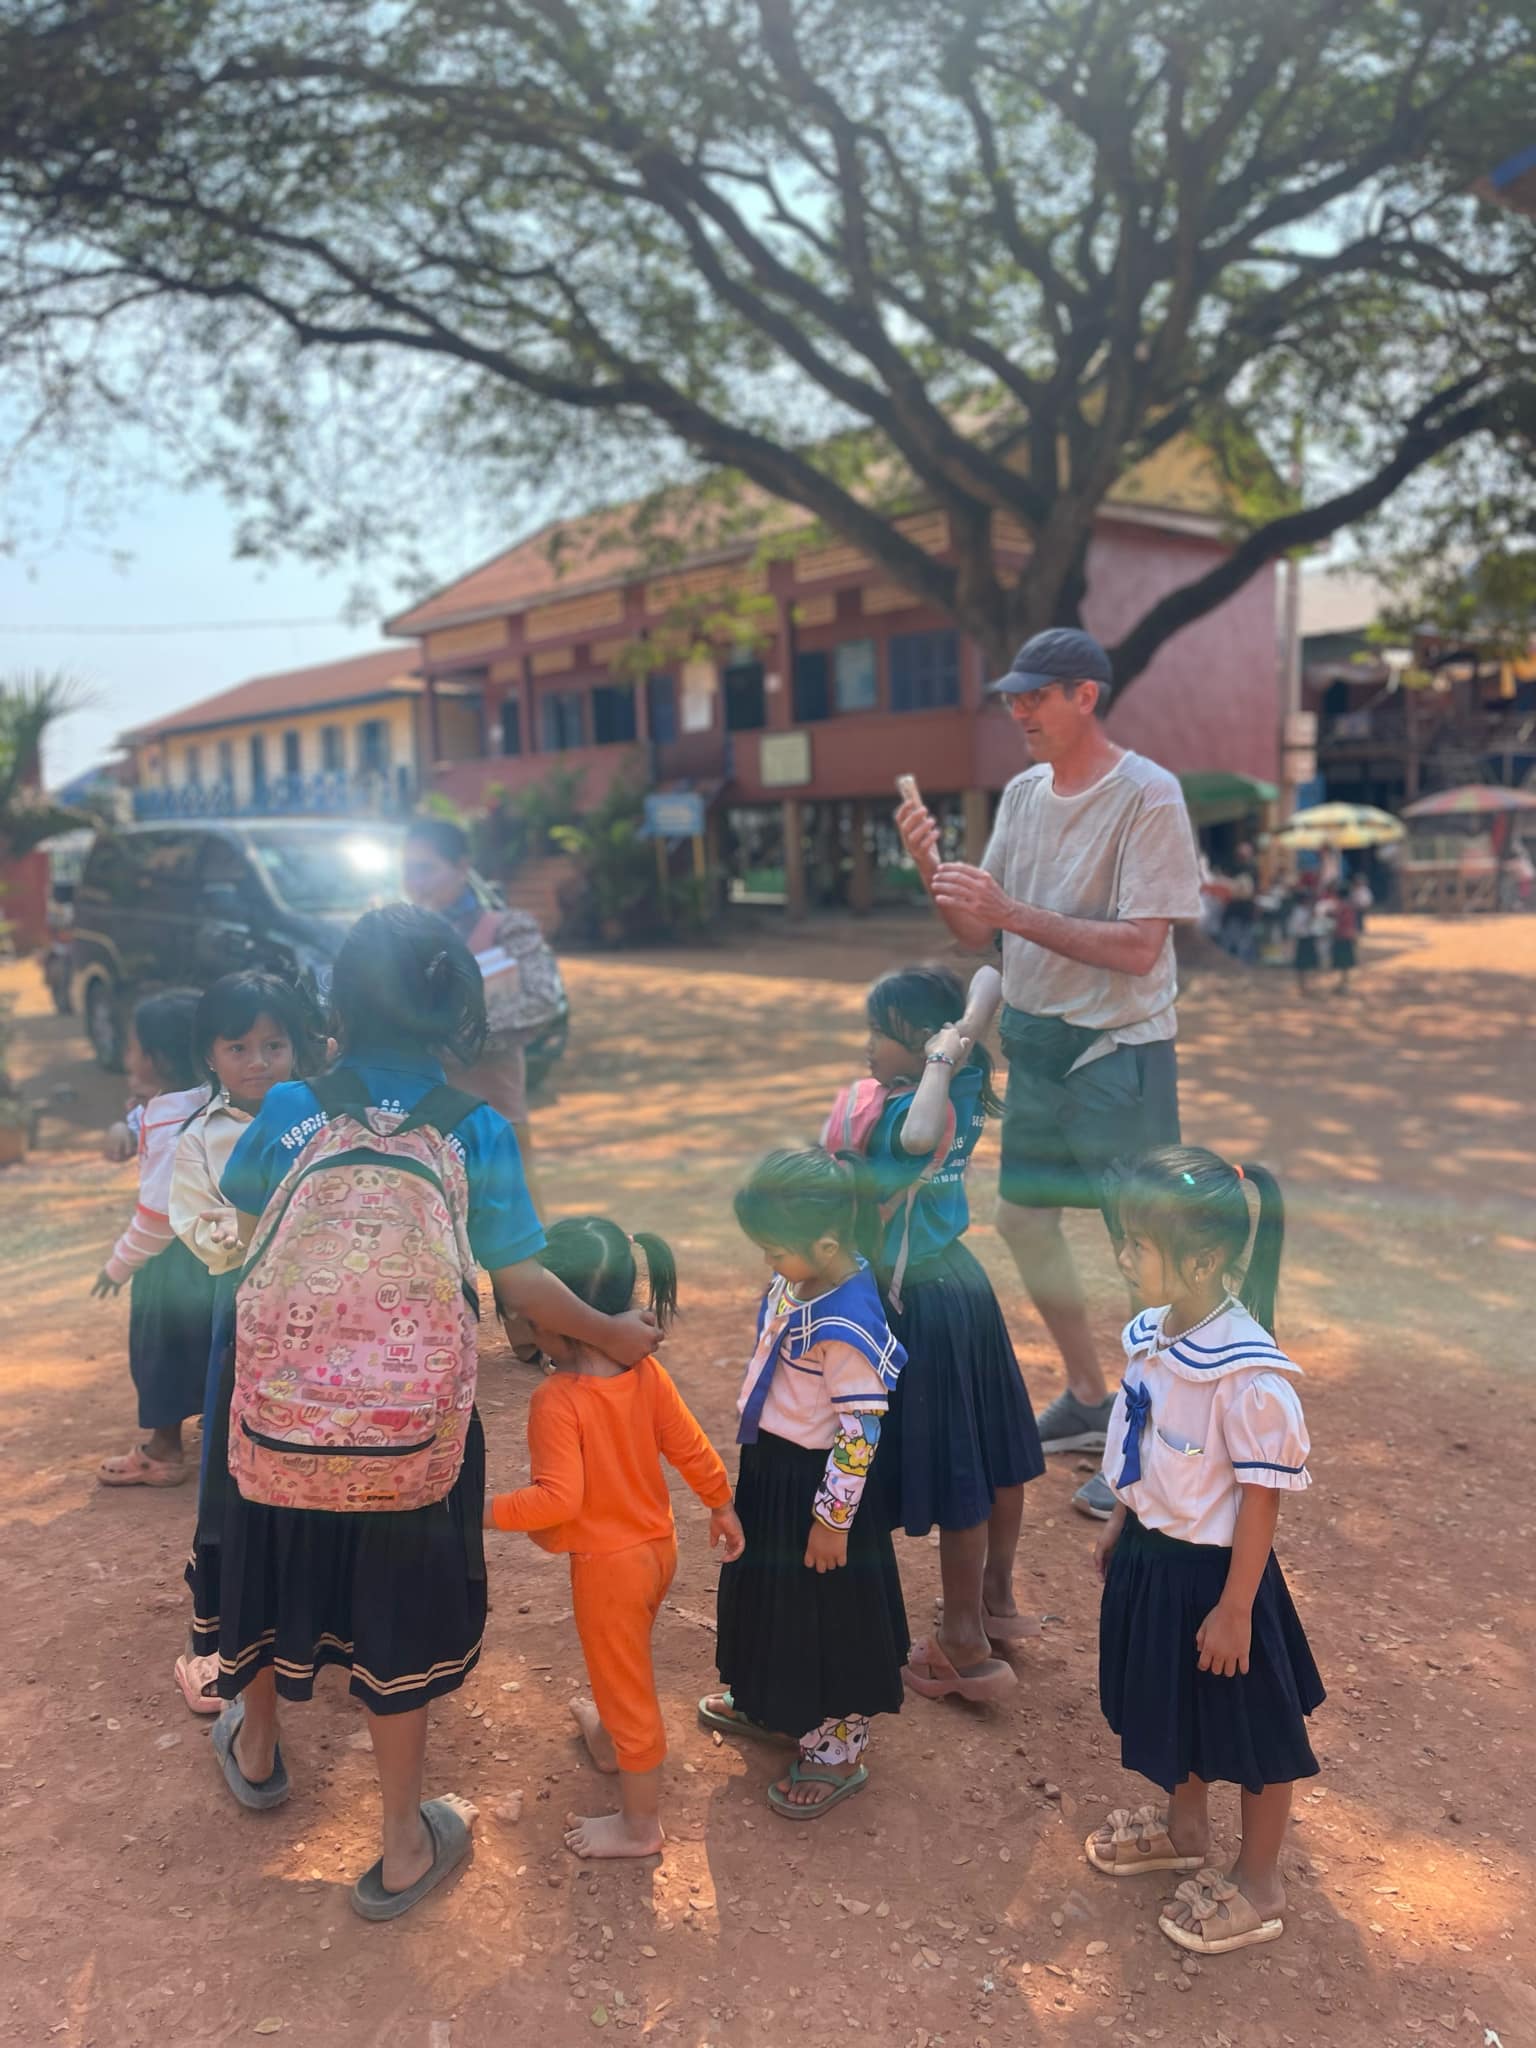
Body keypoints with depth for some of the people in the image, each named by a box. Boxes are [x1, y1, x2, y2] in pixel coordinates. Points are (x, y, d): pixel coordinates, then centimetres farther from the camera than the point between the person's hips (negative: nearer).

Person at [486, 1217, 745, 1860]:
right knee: (623, 1664, 31)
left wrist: (485, 1512, -24)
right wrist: (723, 1506, 12)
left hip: (606, 1565, -7)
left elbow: (558, 1498, -33)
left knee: (625, 1685, 10)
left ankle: (640, 1825, 29)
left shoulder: (557, 1401, -28)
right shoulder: (647, 1373, -9)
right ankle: (607, 1739, 58)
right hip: (658, 1546, 7)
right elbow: (691, 1447, -2)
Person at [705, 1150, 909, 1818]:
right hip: (771, 1467, 9)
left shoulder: (844, 1330, -32)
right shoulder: (798, 1279, -5)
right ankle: (770, 1707, 50)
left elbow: (860, 1433, -26)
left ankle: (835, 1752, 29)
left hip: (815, 1485, -9)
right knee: (768, 1591, 26)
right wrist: (754, 1452, 22)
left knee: (824, 1614, 9)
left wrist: (832, 1519, -18)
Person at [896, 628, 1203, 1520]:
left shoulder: (1148, 797, -15)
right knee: (1023, 1216, 16)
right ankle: (1089, 1399, 35)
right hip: (1035, 1040, 8)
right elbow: (982, 935, 7)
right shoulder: (1024, 793, 6)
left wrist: (1012, 911, -28)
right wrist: (935, 868, -11)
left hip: (1121, 1047, -8)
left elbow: (1138, 947, -23)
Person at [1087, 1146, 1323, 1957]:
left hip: (1210, 1571, -8)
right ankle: (1185, 1828, 52)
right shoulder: (1150, 1336, -6)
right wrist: (1120, 1527, 18)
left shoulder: (1249, 1373, -29)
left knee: (1251, 1731, 14)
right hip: (1150, 1557, 8)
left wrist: (1235, 1607, -17)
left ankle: (1257, 1885, 36)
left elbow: (1262, 1494, -21)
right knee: (1172, 1706, 27)